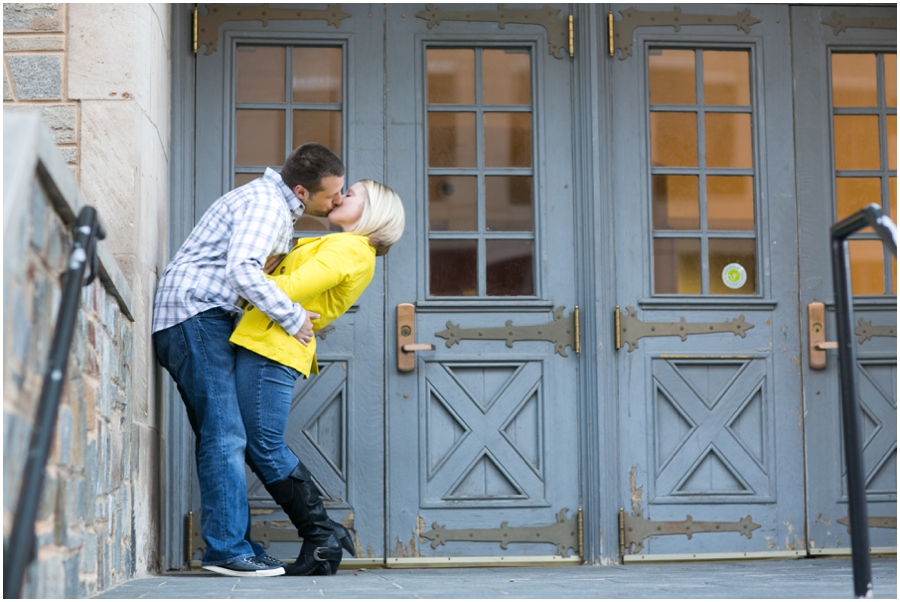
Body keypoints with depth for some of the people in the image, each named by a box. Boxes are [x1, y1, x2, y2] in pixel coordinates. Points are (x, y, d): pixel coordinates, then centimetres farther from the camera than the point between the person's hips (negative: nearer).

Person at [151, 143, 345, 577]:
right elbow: (242, 269, -27)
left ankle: (232, 544, 10)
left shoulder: (279, 207, 19)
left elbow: (267, 271, 28)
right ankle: (227, 548, -14)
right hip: (195, 313, -11)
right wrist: (292, 317, -19)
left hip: (205, 320, 11)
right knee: (224, 435, -14)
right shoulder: (266, 203, -14)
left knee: (220, 436, 8)